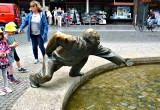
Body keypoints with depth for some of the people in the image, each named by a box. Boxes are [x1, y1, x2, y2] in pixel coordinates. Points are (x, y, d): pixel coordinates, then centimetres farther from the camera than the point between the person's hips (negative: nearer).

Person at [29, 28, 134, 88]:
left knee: (84, 57, -1)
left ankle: (74, 72, 21)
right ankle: (34, 78, 13)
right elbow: (57, 36, -41)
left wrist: (123, 61, -9)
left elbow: (108, 52, -11)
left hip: (66, 59, 7)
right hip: (54, 57, -7)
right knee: (47, 76, -21)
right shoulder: (76, 42, -41)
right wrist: (48, 52, -28)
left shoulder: (95, 47, -17)